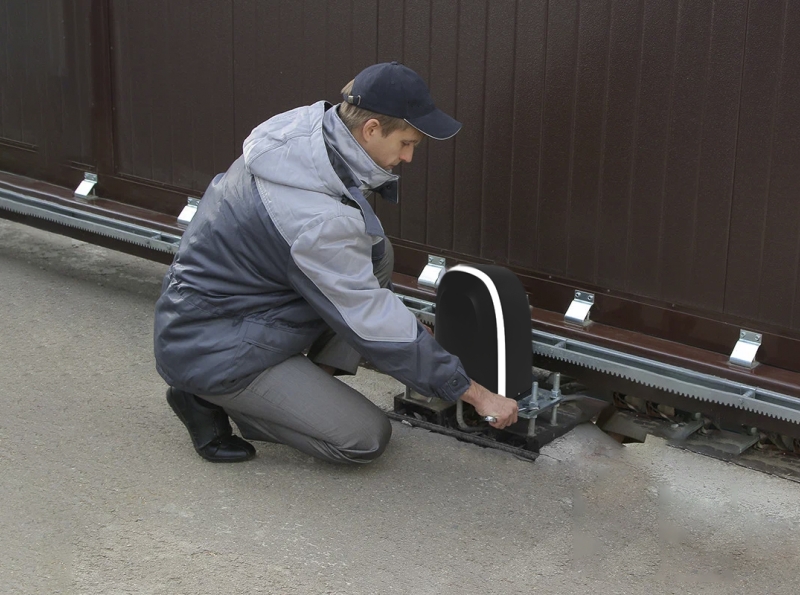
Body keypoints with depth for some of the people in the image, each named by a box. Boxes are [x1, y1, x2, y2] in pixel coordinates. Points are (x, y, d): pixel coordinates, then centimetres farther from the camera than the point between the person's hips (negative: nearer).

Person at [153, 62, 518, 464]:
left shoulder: (301, 129, -7)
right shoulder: (318, 219, -32)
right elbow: (373, 323, -24)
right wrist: (475, 394, -17)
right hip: (213, 352, -9)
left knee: (376, 254, 2)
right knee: (367, 439, -7)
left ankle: (313, 382, 4)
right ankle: (213, 399, 0)